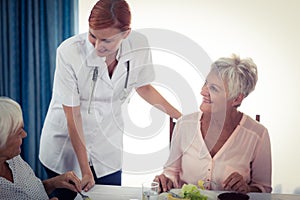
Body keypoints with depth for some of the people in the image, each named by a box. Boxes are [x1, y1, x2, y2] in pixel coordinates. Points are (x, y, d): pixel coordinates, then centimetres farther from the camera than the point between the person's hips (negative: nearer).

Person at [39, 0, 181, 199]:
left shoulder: (138, 45, -17)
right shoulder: (69, 52, -26)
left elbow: (143, 87, 3)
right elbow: (72, 116, -20)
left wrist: (182, 117, -1)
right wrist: (85, 171, -17)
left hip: (108, 148, 3)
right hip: (65, 146, -2)